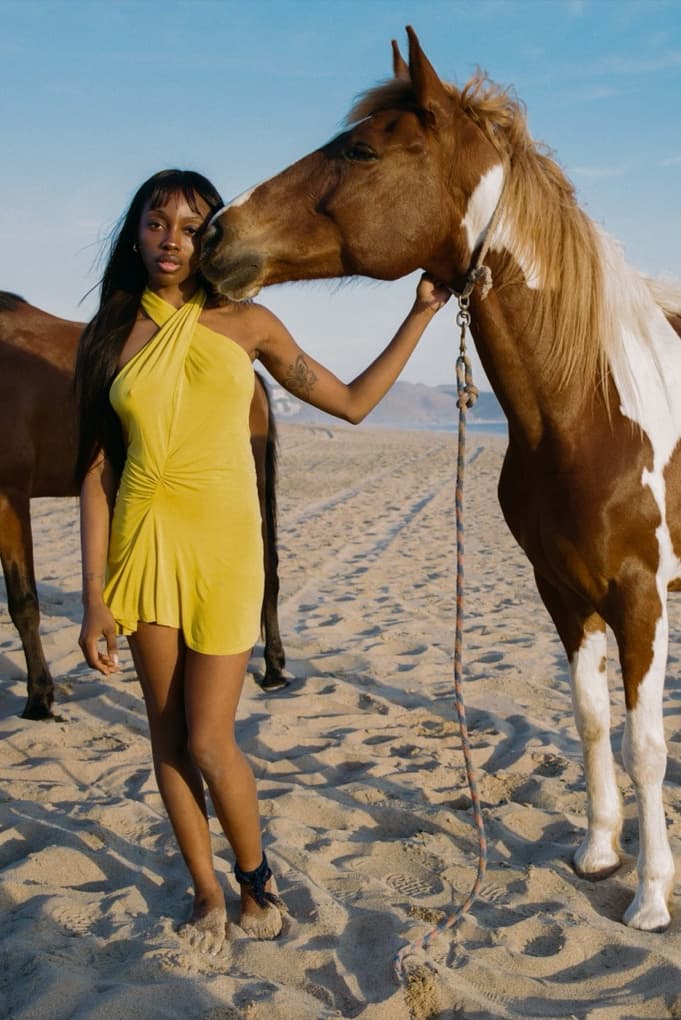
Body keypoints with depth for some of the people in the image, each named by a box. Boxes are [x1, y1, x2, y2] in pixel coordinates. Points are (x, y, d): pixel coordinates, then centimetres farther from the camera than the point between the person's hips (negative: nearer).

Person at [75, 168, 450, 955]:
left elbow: (352, 403, 8)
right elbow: (97, 471, 0)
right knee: (167, 733, 9)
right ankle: (207, 895, 29)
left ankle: (255, 875, 27)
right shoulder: (111, 337, 3)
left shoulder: (247, 325, 1)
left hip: (223, 545, -2)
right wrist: (95, 598, -4)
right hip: (143, 544, 2)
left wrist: (421, 314, 8)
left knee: (207, 739, -1)